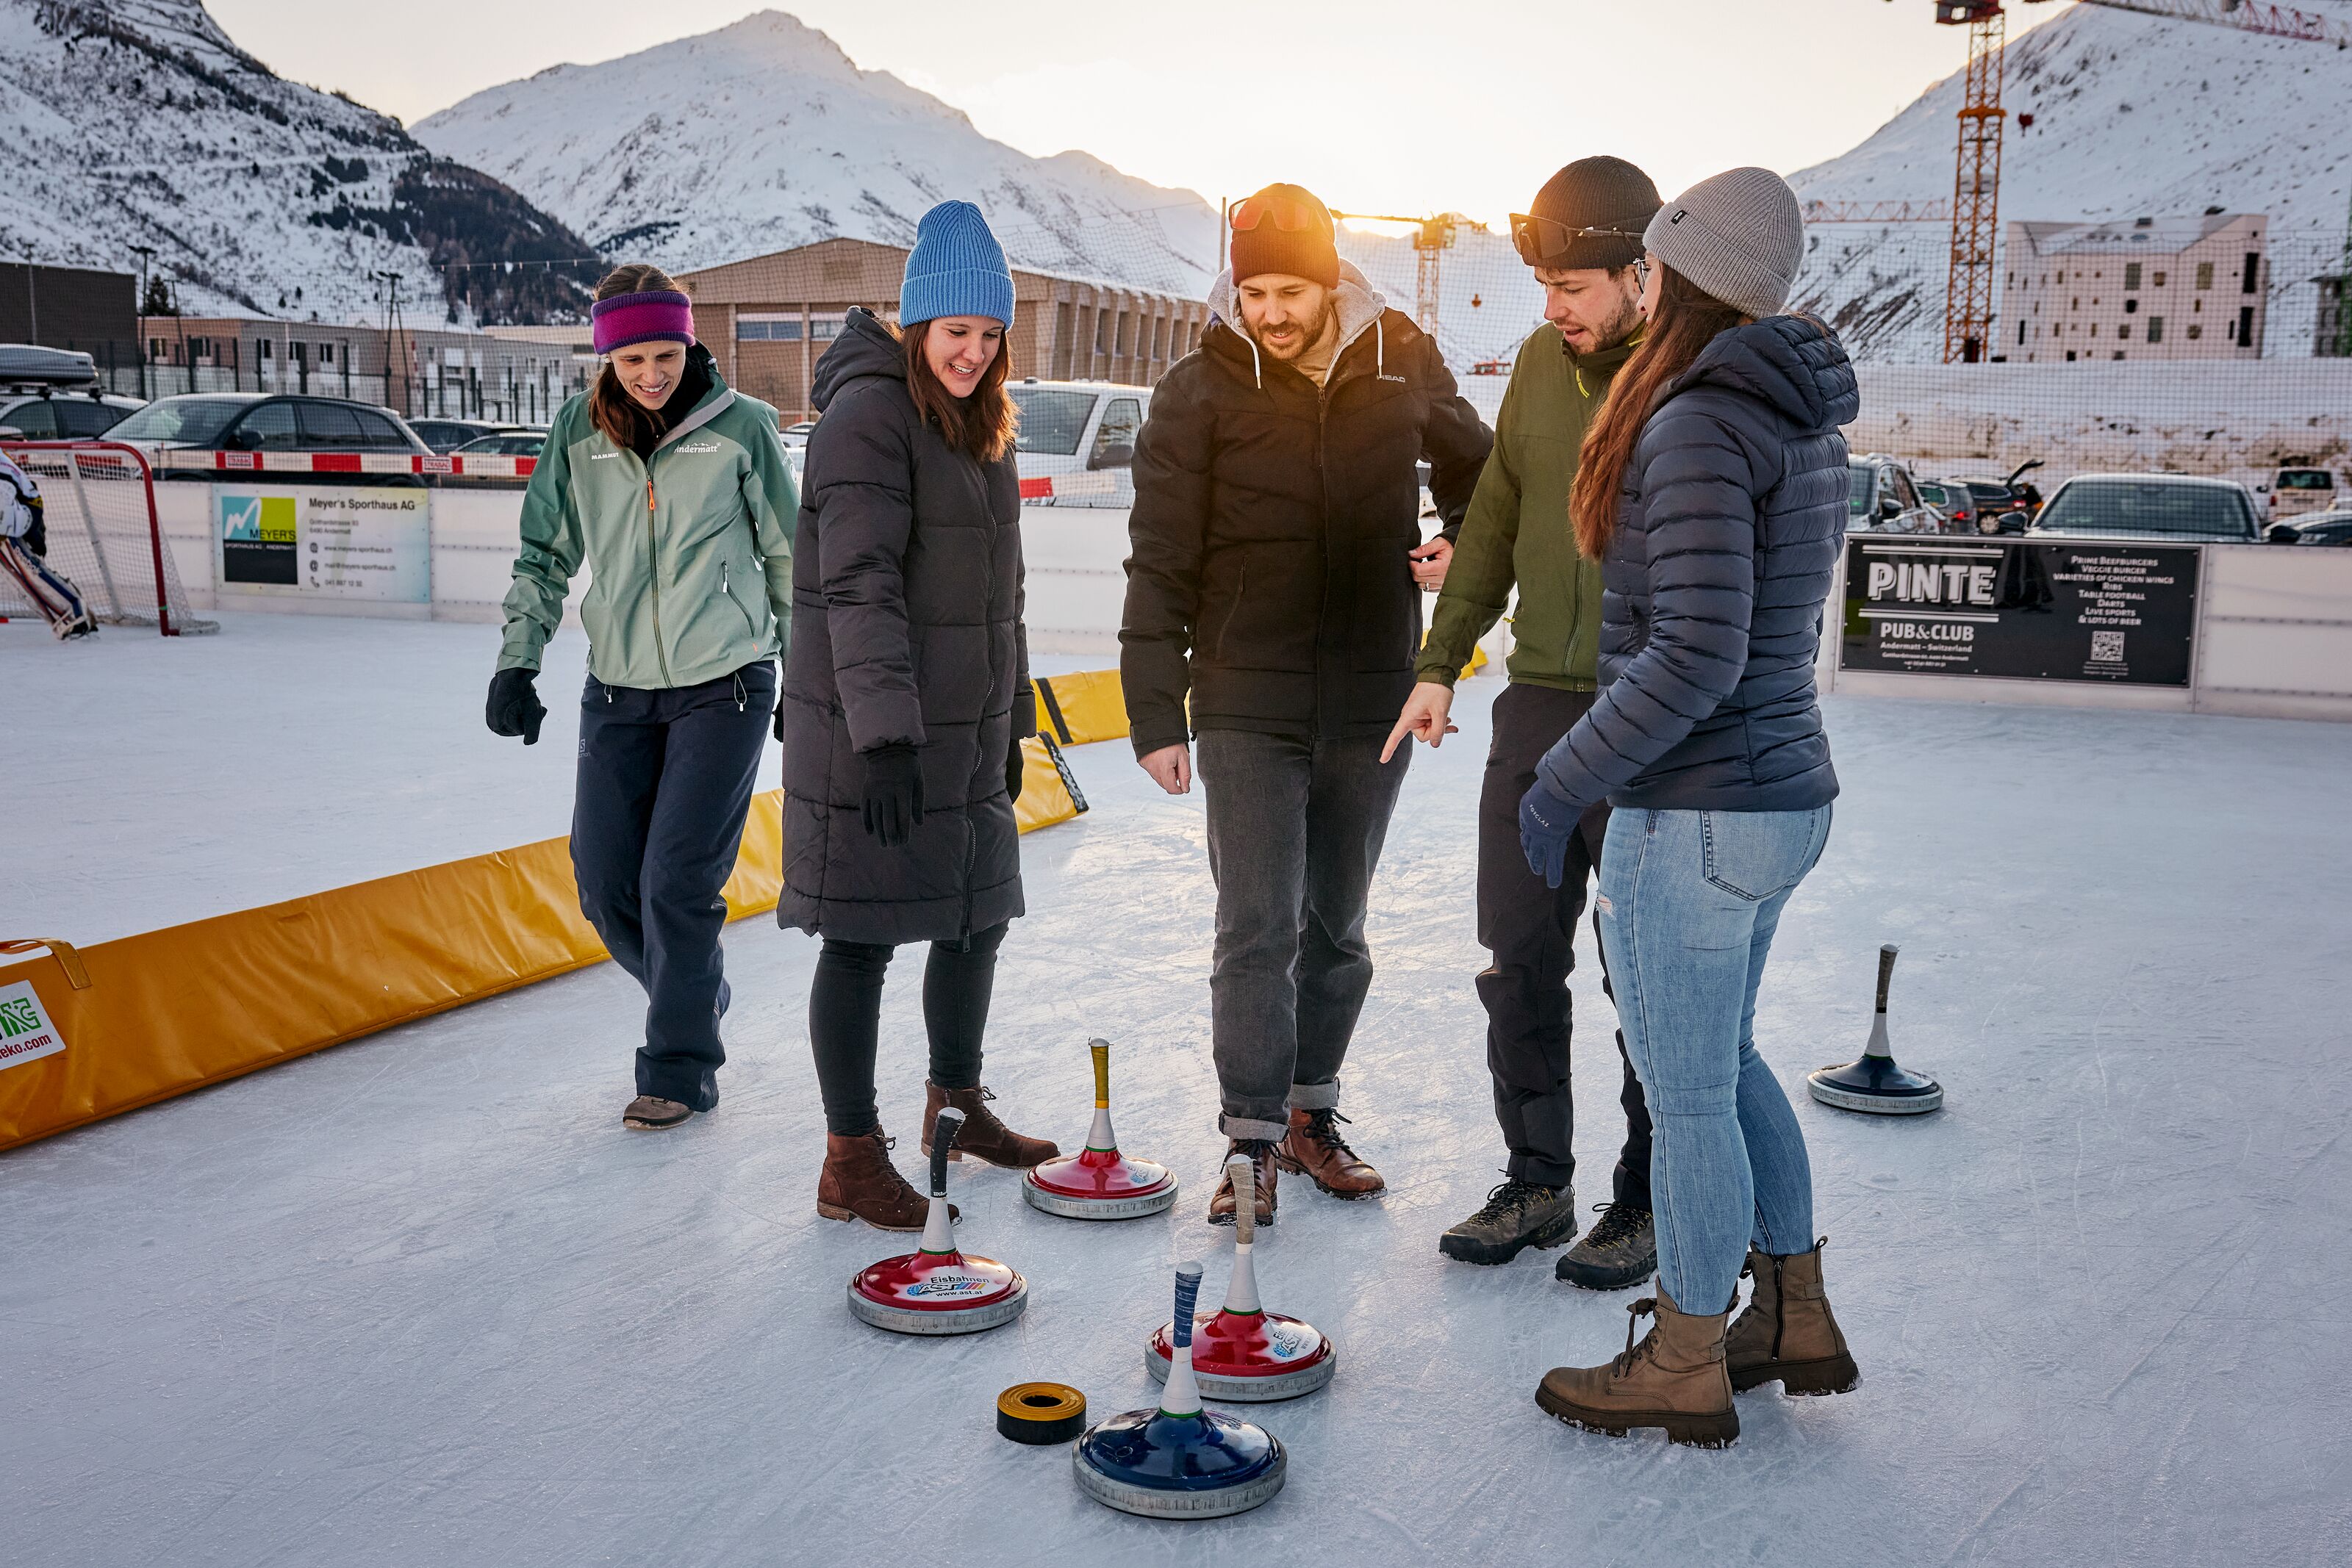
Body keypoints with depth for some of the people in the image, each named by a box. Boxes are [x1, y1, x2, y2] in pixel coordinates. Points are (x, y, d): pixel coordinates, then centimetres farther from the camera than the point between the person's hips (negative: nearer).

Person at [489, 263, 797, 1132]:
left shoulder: (740, 425, -6)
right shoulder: (577, 431, 1)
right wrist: (518, 661, 1)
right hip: (617, 689, 4)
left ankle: (679, 1068, 10)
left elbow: (788, 553, 4)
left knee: (678, 883, -6)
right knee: (605, 885, 6)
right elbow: (545, 554, 10)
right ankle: (696, 998, 34)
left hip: (722, 684, -4)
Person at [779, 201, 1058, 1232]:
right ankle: (850, 1163, 11)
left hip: (965, 729, 9)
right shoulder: (869, 413, -13)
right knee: (863, 937, -1)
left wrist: (1009, 717, 21)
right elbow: (858, 586, -21)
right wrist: (885, 733, -26)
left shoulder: (981, 424, 15)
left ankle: (957, 1104, 37)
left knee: (980, 914, 17)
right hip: (869, 732, -9)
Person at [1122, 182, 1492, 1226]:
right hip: (1246, 707, -3)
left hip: (1372, 700, 3)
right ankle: (1253, 1141, 7)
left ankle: (1311, 1114, 28)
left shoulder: (1405, 367, 1)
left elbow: (1477, 470, 21)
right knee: (1258, 929, -5)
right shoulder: (1199, 392, -6)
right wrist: (1156, 716, -8)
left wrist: (1463, 546, 1)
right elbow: (1161, 564, -4)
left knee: (1337, 928, 13)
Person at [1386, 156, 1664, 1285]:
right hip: (1537, 706, 6)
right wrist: (1441, 662, 13)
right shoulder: (1541, 364, 8)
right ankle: (1538, 1184, 26)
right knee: (1520, 963, 10)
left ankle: (1646, 1206, 22)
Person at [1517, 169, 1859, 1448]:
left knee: (1686, 1092, 6)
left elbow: (1694, 660, -25)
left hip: (1695, 817, -9)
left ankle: (1685, 1368, 23)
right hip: (1782, 792, 9)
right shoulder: (1801, 422, 10)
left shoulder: (1697, 427, -19)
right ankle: (1796, 1321, 36)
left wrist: (1564, 781, -15)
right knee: (1724, 1063, 23)